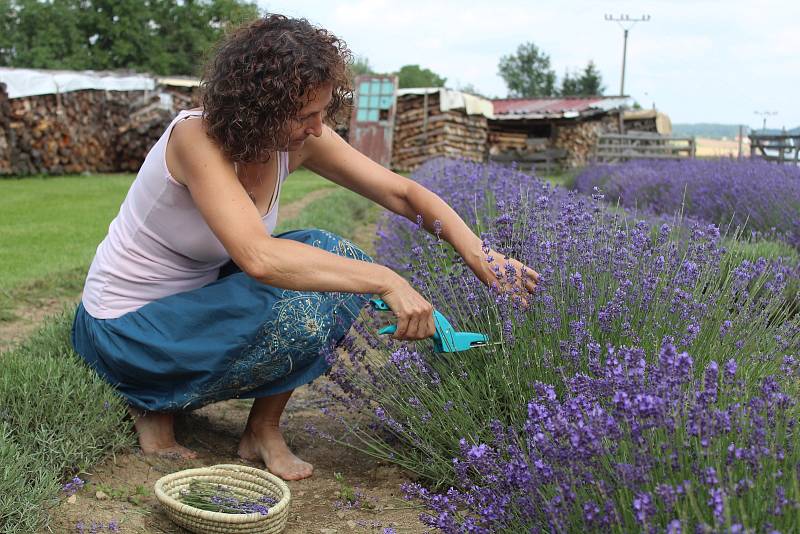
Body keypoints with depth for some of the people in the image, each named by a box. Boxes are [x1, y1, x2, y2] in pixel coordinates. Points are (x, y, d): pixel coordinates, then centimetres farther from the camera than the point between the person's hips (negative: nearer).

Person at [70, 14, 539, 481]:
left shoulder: (300, 139, -11)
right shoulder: (196, 139, -30)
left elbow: (403, 192, -9)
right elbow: (258, 257, -44)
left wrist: (479, 255, -22)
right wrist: (385, 280, -43)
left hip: (198, 295, 7)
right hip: (126, 326, -7)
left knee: (336, 259, -10)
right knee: (296, 310, -29)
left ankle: (264, 430, 1)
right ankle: (157, 407, -4)